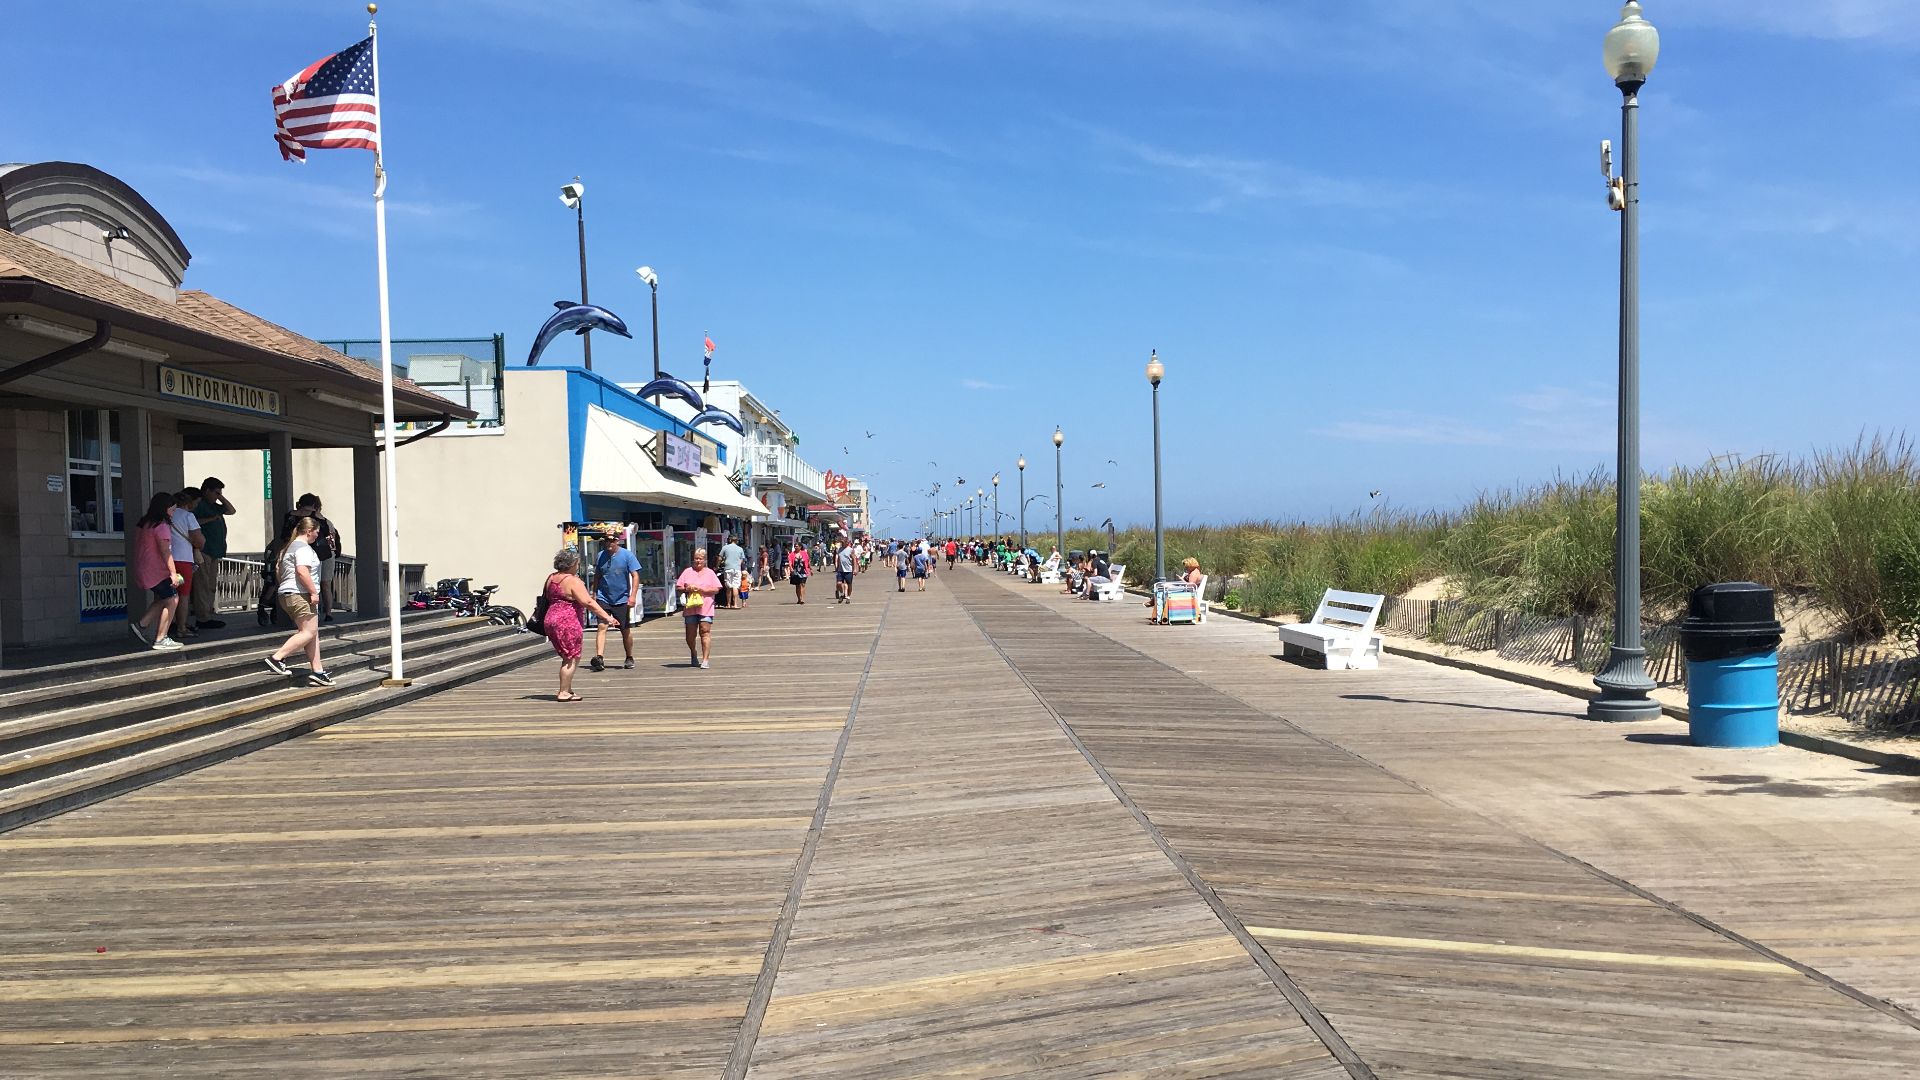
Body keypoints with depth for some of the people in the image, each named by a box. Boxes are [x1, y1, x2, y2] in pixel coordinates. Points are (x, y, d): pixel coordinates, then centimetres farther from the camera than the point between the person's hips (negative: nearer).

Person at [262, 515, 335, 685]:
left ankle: (317, 670, 4)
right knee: (309, 632, -11)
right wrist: (314, 592, -20)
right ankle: (276, 657, -15)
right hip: (300, 595, -11)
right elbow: (302, 571, -23)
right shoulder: (303, 547, -10)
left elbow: (280, 571, 29)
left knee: (313, 633, 8)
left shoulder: (290, 546, 22)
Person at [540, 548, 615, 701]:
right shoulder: (573, 581, -13)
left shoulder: (551, 578, 11)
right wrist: (607, 617, -19)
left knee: (568, 658, 17)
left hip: (551, 620, 9)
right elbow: (588, 602, -19)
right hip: (568, 623, -9)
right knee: (572, 659, -2)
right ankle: (564, 693, -3)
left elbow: (545, 597, 24)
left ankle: (566, 690, 19)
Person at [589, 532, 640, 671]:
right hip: (603, 598, 1)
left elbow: (635, 576, -8)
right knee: (601, 626, -15)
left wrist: (633, 595, -17)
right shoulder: (600, 556, 3)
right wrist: (594, 594, 15)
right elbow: (597, 576, 15)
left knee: (626, 630, 8)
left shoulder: (627, 555, -5)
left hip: (622, 599, -1)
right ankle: (599, 657, -23)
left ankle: (629, 658, 23)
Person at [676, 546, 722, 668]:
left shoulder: (710, 573, 9)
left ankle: (705, 659, -11)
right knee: (690, 634, 6)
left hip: (705, 608, -2)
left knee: (705, 632, -11)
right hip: (690, 608, 2)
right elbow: (678, 587, 11)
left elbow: (716, 589, 1)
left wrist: (702, 589, -10)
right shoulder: (687, 572, 12)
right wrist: (687, 589, -9)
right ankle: (693, 654, 32)